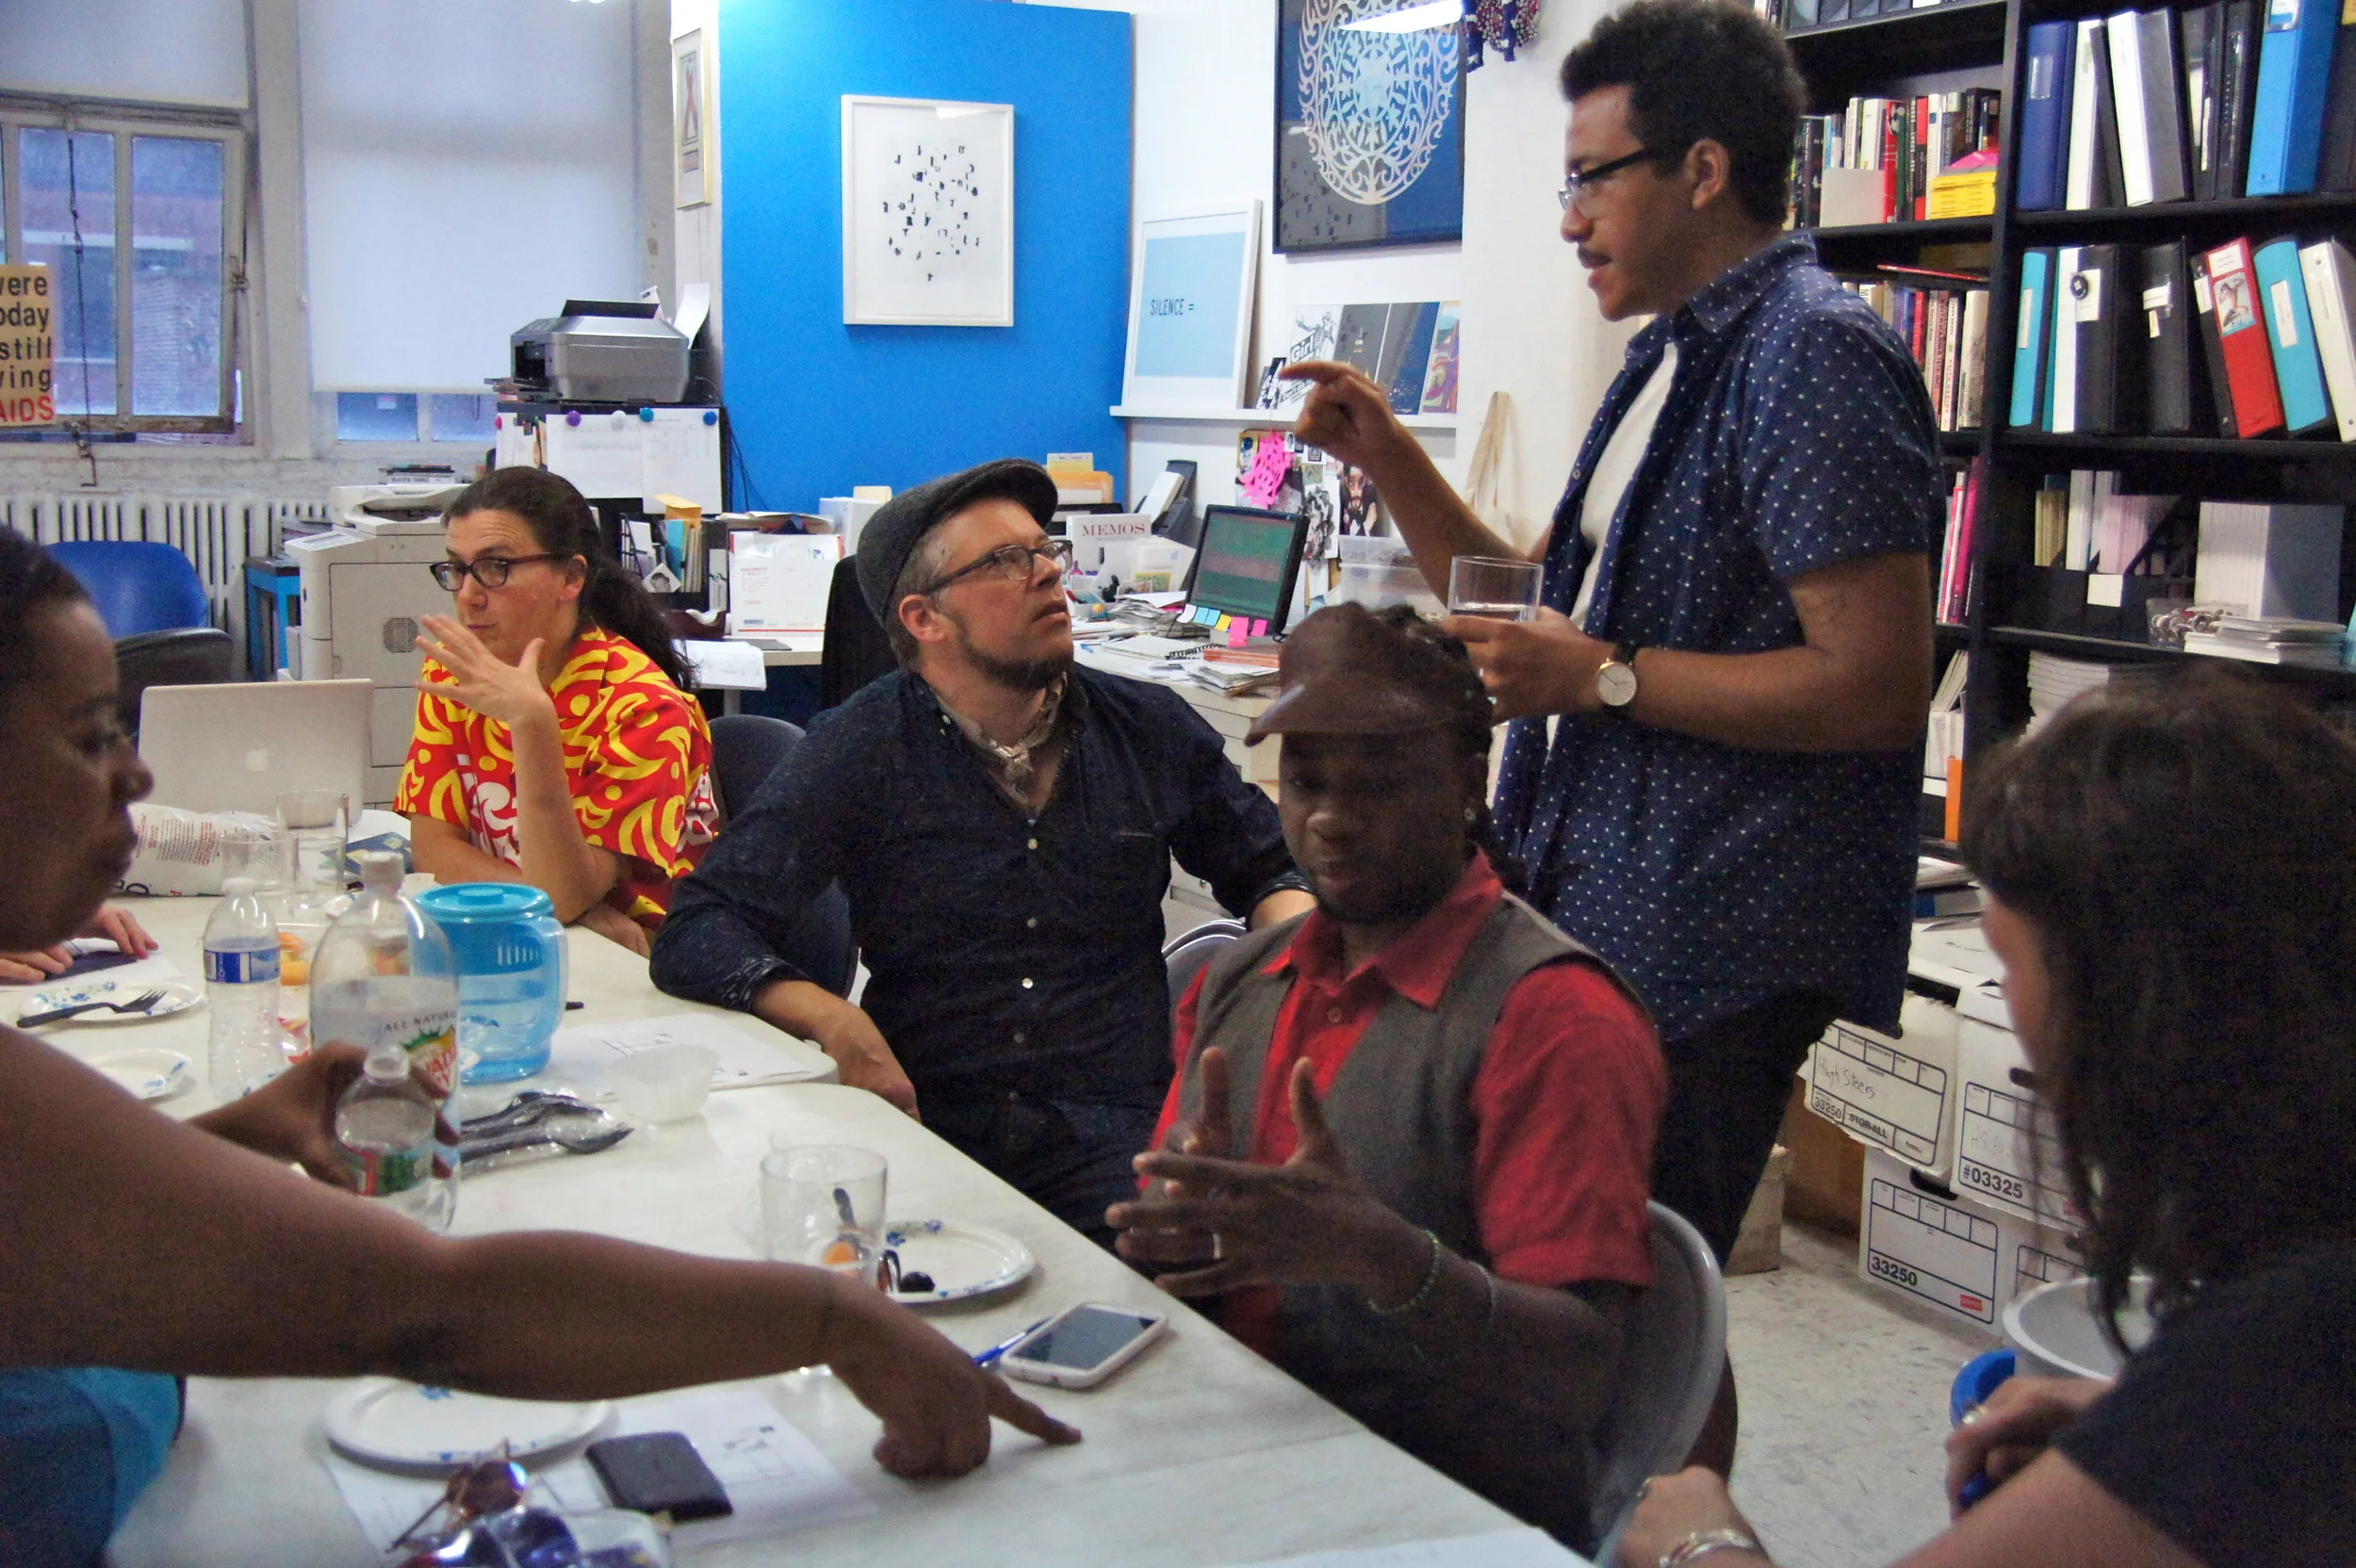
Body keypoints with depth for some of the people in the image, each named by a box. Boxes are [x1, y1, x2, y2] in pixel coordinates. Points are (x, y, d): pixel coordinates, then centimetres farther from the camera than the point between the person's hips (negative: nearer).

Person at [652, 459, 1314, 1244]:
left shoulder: (1151, 729, 9)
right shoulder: (860, 747, 0)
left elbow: (1272, 871, 23)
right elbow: (698, 934, -2)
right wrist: (831, 1017, -21)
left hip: (1113, 1134, 1)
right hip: (922, 1125, -1)